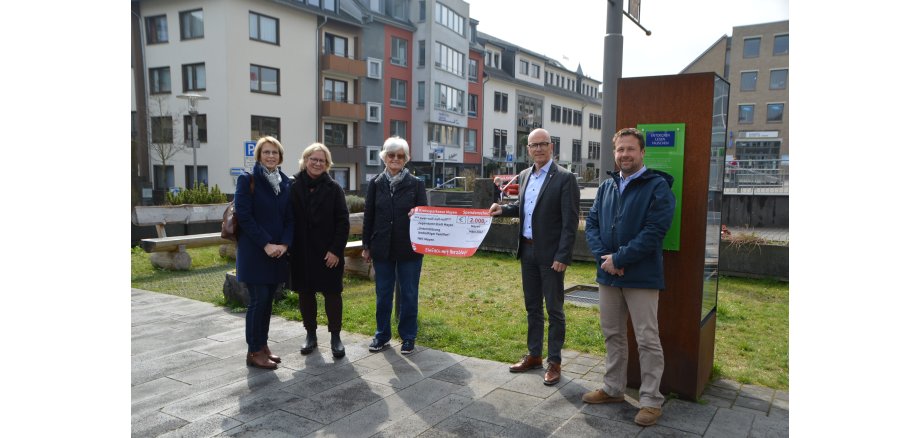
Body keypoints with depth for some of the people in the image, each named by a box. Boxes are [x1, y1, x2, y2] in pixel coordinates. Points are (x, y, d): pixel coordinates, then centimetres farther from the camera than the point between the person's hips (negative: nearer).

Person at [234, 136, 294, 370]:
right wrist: (266, 244, -17)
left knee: (268, 300, 10)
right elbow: (244, 216, -12)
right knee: (258, 299, -4)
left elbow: (290, 217, 8)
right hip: (254, 252, -5)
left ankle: (263, 346, 21)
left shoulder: (286, 183, 9)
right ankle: (254, 352, 7)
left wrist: (284, 244, -8)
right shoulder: (248, 180, -5)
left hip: (277, 251, 5)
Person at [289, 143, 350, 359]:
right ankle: (310, 334, 26)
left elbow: (343, 221, -5)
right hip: (301, 252, 2)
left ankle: (335, 336, 16)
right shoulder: (293, 187, 1)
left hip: (328, 252, -2)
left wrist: (336, 250, -12)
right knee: (305, 293, 10)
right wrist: (287, 246, -4)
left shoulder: (333, 188, -2)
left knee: (332, 294, 4)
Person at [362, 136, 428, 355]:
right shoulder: (376, 183, 4)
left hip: (409, 248, -2)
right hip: (382, 247, 2)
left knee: (409, 294, 6)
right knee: (383, 293, 12)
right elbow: (368, 216, 6)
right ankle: (382, 335, 27)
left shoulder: (416, 183, -1)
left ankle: (408, 337, 20)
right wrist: (366, 246, 5)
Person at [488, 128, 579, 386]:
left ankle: (554, 362, 16)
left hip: (550, 254, -7)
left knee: (554, 309, 4)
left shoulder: (564, 178, -11)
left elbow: (570, 222, -14)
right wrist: (503, 209, 3)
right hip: (527, 251, 7)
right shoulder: (525, 176, 10)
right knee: (532, 307, 16)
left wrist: (562, 256, -19)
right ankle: (534, 355, 30)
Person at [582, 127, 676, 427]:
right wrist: (604, 256, -10)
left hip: (641, 276, -6)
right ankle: (613, 389, 31)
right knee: (612, 335, 16)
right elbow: (591, 224, 8)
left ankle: (651, 400, 15)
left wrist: (619, 258, -17)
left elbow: (654, 232, -17)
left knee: (647, 340, 2)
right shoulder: (606, 187, 11)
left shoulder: (657, 186, -8)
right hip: (608, 275, 6)